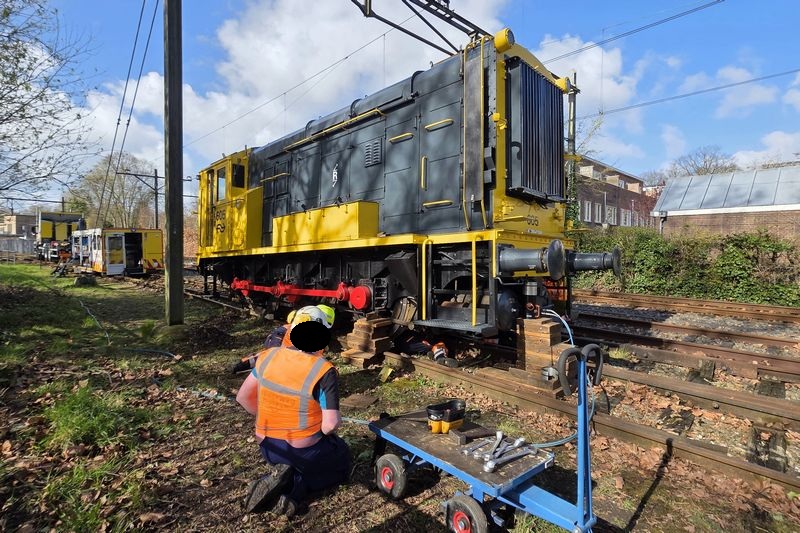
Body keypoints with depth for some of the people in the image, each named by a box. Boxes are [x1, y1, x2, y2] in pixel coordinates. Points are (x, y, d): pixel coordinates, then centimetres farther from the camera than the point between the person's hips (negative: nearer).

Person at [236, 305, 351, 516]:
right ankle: (293, 491, 0)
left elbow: (243, 397, 2)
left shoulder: (267, 356, -9)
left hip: (269, 448, 6)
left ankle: (287, 481, 3)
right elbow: (330, 425, -24)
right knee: (341, 463, 25)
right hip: (305, 451, -5)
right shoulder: (324, 371, -24)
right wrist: (336, 420, -1)